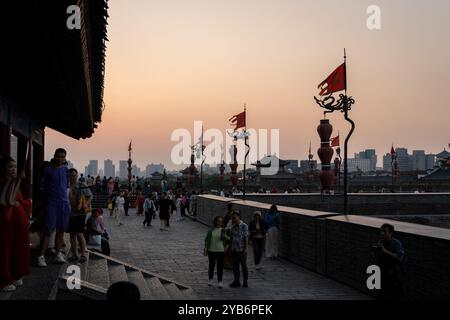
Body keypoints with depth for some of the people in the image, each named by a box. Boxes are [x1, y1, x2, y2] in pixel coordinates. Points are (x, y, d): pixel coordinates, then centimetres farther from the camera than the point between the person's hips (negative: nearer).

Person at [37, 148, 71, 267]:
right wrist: (46, 198, -6)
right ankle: (41, 256, -8)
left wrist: (65, 197, 13)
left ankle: (58, 254, 18)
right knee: (48, 230, -10)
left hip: (63, 203, 5)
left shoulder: (65, 169, 10)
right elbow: (42, 187, -2)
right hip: (51, 203, -5)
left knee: (61, 230, 9)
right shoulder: (48, 169, -4)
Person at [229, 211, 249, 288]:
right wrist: (230, 249, 12)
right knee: (235, 266, 8)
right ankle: (236, 282, 15)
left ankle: (245, 282, 15)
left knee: (243, 266, 5)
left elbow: (246, 238, -10)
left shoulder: (244, 226, -8)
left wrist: (245, 249, -15)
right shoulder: (233, 227, 10)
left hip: (241, 250, -6)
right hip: (234, 250, 6)